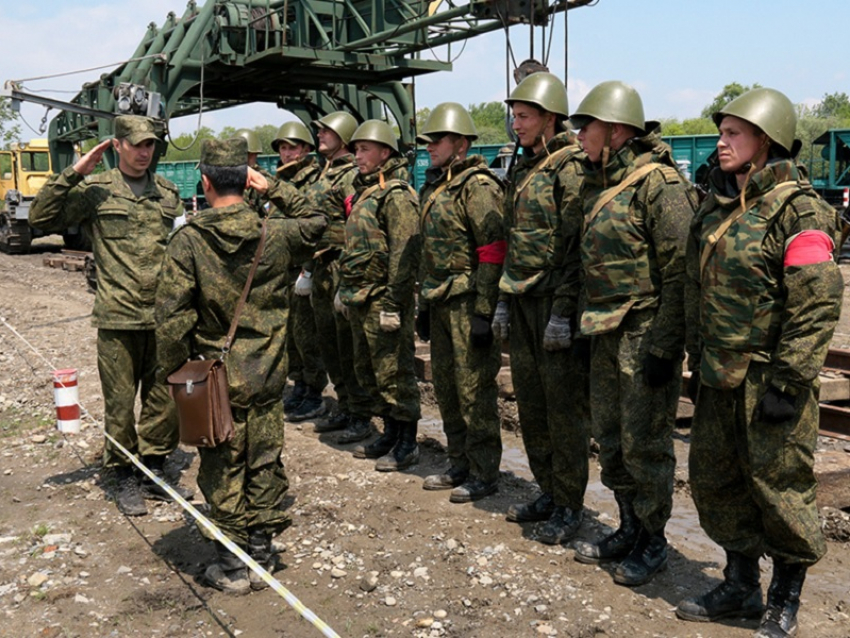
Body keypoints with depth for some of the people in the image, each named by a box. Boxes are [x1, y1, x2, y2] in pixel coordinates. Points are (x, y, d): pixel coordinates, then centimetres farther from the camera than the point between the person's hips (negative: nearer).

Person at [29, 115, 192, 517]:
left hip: (164, 316, 4)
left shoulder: (168, 193, 12)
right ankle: (124, 479, 20)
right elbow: (41, 217, -6)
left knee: (164, 400, 9)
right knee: (120, 402, 4)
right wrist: (73, 174, -12)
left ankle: (154, 473, 26)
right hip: (117, 318, -3)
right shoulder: (95, 190, 1)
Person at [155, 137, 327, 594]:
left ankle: (233, 568, 18)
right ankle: (260, 556, 24)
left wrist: (175, 369, -3)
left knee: (222, 470, 10)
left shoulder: (188, 240, -12)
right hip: (267, 376, 2)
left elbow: (171, 316, -15)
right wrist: (274, 189, 12)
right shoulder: (276, 233, -5)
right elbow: (320, 220, 15)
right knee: (265, 463, 13)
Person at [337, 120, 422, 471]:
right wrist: (344, 286, 21)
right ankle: (390, 433, 29)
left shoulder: (397, 195, -12)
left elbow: (404, 252, -19)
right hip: (359, 298, 10)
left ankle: (407, 445, 9)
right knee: (367, 370, 16)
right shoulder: (363, 191, 17)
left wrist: (394, 303, -22)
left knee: (393, 371, -3)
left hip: (382, 298, -10)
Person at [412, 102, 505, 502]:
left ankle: (484, 474, 10)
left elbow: (493, 250, -19)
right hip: (441, 304, 9)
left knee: (474, 392, -2)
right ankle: (459, 466, 28)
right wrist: (424, 304, 21)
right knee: (445, 388, 15)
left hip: (468, 304, -9)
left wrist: (484, 312, -21)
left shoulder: (477, 187, -12)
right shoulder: (434, 187, 16)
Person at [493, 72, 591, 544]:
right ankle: (548, 492, 27)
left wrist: (563, 311, -20)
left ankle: (568, 507, 11)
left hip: (555, 302, -8)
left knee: (564, 407, -1)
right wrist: (504, 300, 16)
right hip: (522, 303, 9)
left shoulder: (570, 169, -10)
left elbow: (575, 244, -16)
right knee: (530, 403, 13)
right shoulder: (521, 171, 16)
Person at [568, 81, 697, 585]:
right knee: (610, 438, 15)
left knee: (644, 443, 1)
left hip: (646, 332, -8)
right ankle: (629, 528, 31)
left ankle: (654, 542, 17)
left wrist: (664, 345, -20)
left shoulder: (660, 183, -14)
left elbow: (681, 273, -17)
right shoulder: (596, 184, 12)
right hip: (606, 332, 9)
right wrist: (585, 323, 17)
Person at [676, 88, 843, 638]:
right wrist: (698, 363, 18)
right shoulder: (717, 205, 12)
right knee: (715, 479, 15)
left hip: (769, 379, -8)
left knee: (779, 486, 4)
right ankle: (741, 586, 33)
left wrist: (788, 381, -20)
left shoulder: (796, 209, -12)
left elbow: (819, 301, -18)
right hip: (720, 378, 8)